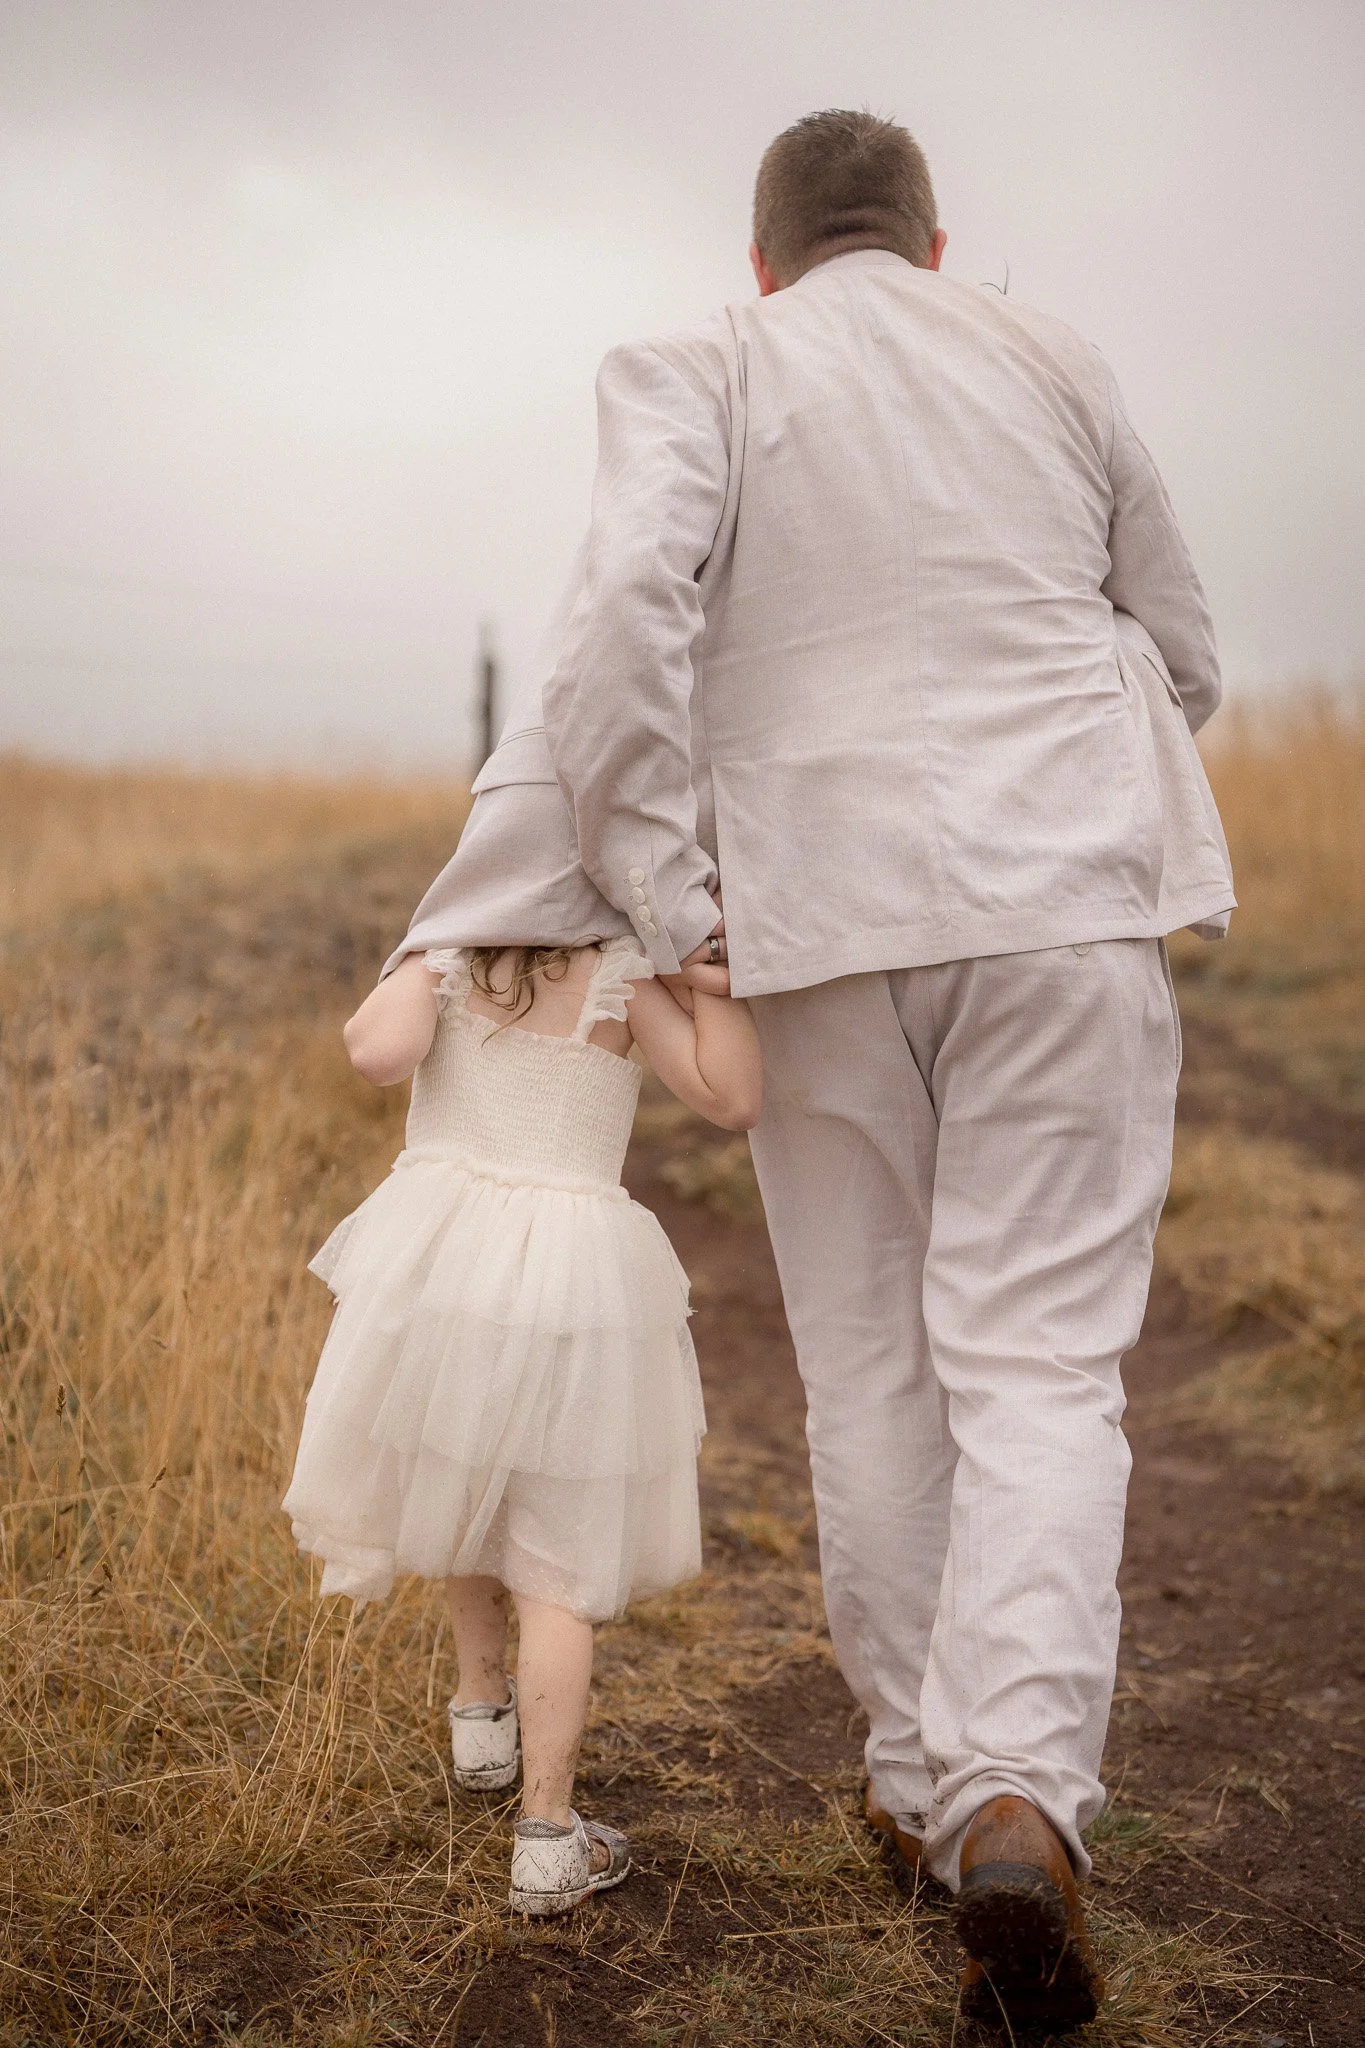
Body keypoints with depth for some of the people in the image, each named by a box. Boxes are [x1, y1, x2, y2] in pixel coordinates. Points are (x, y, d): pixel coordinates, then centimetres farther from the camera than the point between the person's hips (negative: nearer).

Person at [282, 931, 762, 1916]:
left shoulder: (448, 957, -1)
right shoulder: (623, 974, -6)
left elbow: (380, 1052, -18)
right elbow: (733, 1098, -12)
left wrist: (416, 970, -2)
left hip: (439, 1267, 2)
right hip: (577, 1279, -2)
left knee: (462, 1486, 30)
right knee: (559, 1563, 8)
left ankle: (483, 1705, 44)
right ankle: (548, 1835, 5)